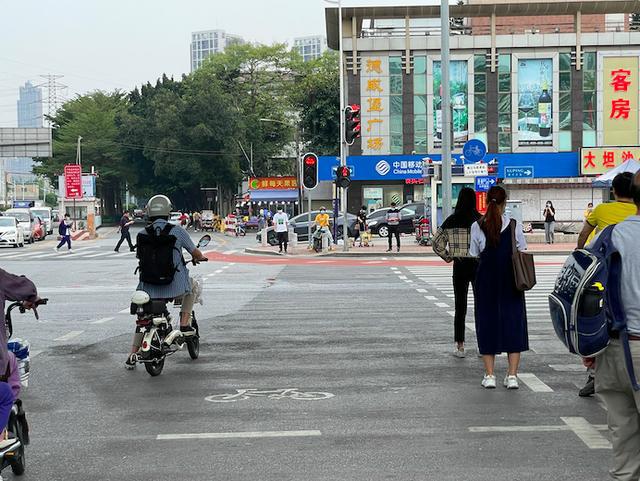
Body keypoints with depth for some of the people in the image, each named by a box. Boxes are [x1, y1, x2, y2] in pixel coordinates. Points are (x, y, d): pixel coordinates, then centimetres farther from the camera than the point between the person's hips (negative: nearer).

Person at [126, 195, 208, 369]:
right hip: (174, 284, -2)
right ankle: (184, 325, 17)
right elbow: (195, 252, 4)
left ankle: (132, 355, 10)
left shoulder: (143, 234, 1)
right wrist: (200, 258, 27)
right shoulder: (177, 231, -4)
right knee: (190, 290, 32)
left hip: (149, 285, 2)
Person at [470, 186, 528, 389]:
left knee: (487, 321, 9)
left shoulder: (477, 226, -6)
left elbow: (474, 254, 1)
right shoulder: (514, 226, -6)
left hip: (486, 281, 0)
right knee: (513, 322, 7)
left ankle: (489, 375, 7)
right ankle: (512, 375, 3)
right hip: (510, 281, 0)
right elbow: (523, 252, 0)